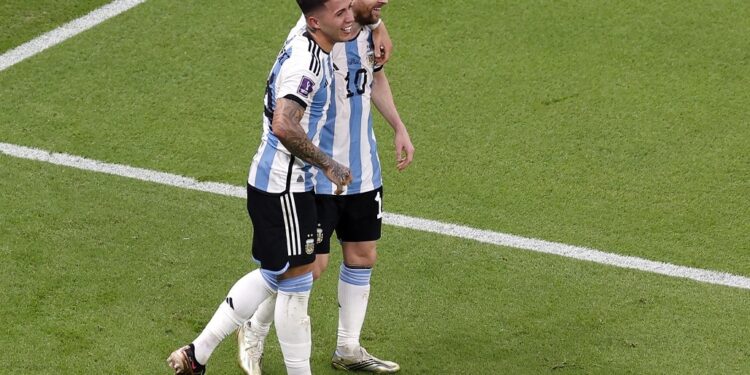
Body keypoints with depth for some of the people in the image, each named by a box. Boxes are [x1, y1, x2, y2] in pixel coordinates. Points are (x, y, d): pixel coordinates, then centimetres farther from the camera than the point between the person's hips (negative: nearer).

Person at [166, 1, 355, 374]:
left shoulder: (303, 38, 4)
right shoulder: (307, 63, -24)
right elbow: (284, 125, -36)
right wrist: (328, 165, -24)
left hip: (271, 181, 10)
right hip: (283, 187, -10)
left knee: (273, 276, 20)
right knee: (295, 284, 3)